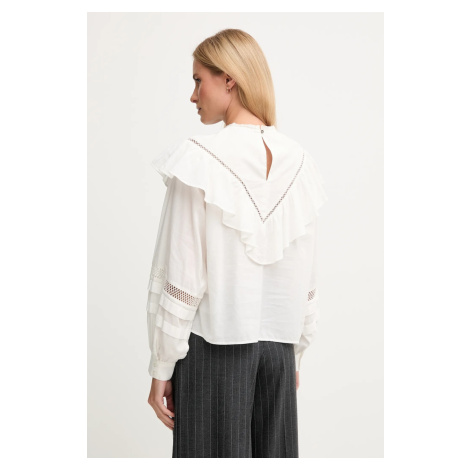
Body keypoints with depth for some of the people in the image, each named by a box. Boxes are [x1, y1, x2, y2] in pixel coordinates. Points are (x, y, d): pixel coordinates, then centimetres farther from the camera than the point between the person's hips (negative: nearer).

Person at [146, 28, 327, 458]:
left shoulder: (198, 161, -13)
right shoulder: (298, 162, 2)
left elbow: (180, 278, -12)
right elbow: (308, 277, 6)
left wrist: (162, 368, -3)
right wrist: (295, 354, 16)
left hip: (214, 345, -4)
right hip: (278, 343, 5)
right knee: (273, 450, 15)